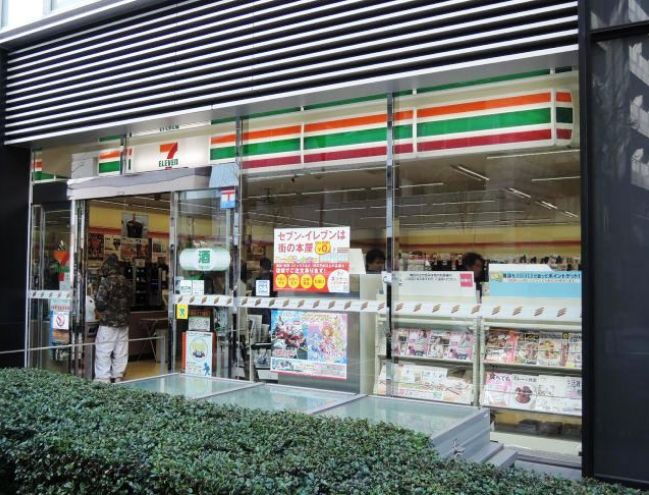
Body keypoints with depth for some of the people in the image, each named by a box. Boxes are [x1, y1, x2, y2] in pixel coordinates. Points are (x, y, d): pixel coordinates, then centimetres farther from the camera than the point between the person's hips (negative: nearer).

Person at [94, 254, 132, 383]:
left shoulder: (106, 282, -14)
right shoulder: (126, 282, 4)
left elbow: (100, 303, -15)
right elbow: (130, 299, 12)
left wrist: (101, 312, 5)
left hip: (108, 323, -6)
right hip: (123, 322, 6)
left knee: (103, 353, 0)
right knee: (120, 352, 11)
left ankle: (103, 380, 0)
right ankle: (118, 377, 18)